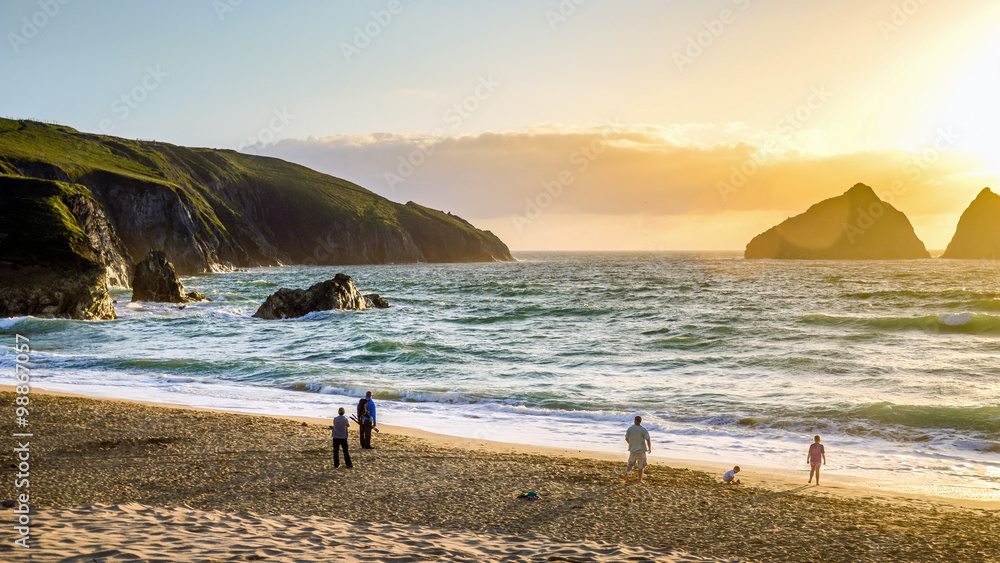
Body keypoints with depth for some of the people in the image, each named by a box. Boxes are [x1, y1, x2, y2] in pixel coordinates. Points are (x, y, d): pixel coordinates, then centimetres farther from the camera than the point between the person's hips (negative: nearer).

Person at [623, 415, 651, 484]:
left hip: (632, 449, 2)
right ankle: (640, 480, 13)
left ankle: (626, 474, -5)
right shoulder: (644, 430, -14)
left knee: (631, 463, 17)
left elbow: (626, 439, 5)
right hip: (641, 450, -2)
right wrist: (650, 449, 1)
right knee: (641, 465, 9)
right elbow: (648, 440, -17)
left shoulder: (630, 428, -5)